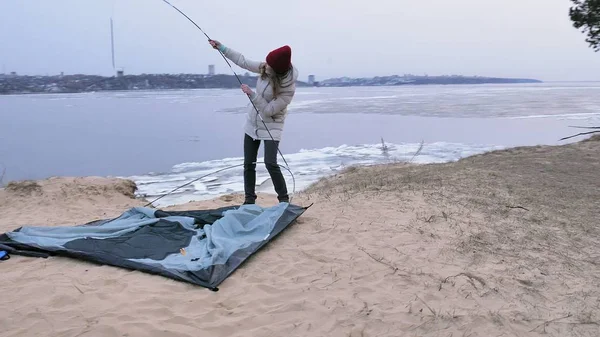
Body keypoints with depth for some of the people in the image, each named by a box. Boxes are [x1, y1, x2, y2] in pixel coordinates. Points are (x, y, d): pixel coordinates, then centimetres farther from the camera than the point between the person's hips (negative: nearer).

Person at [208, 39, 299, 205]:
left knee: (270, 163, -17)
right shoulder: (264, 67, -12)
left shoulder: (288, 88, -28)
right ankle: (249, 199, 19)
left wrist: (251, 94, -28)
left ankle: (284, 199, 0)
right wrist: (222, 48, 1)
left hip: (271, 126, -6)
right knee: (248, 164, 8)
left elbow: (269, 110, -26)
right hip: (252, 123, 6)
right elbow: (243, 62, 2)